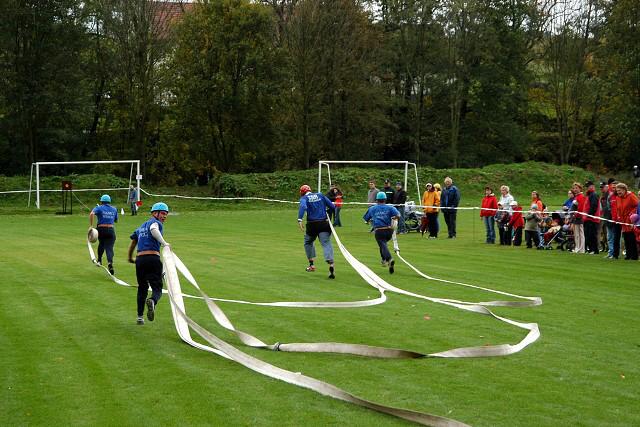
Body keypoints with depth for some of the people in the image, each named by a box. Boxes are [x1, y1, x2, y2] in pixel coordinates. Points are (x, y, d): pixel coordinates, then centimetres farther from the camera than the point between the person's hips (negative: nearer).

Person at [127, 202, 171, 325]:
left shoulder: (141, 226, 26)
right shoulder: (156, 223, 3)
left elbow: (133, 242, 36)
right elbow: (153, 230, -23)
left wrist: (130, 258, 50)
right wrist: (164, 243, -30)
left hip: (139, 259, 6)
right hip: (153, 259, -6)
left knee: (142, 288, 19)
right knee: (157, 288, -4)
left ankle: (140, 316, 14)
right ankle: (152, 301, -37)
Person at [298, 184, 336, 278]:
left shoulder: (304, 198, 3)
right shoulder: (320, 195, 12)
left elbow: (303, 207, -20)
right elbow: (332, 206, 9)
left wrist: (300, 220, -27)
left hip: (312, 224, -1)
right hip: (324, 224, 1)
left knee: (308, 242, 23)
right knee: (326, 243, -5)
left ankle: (311, 264, 24)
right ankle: (331, 264, -27)